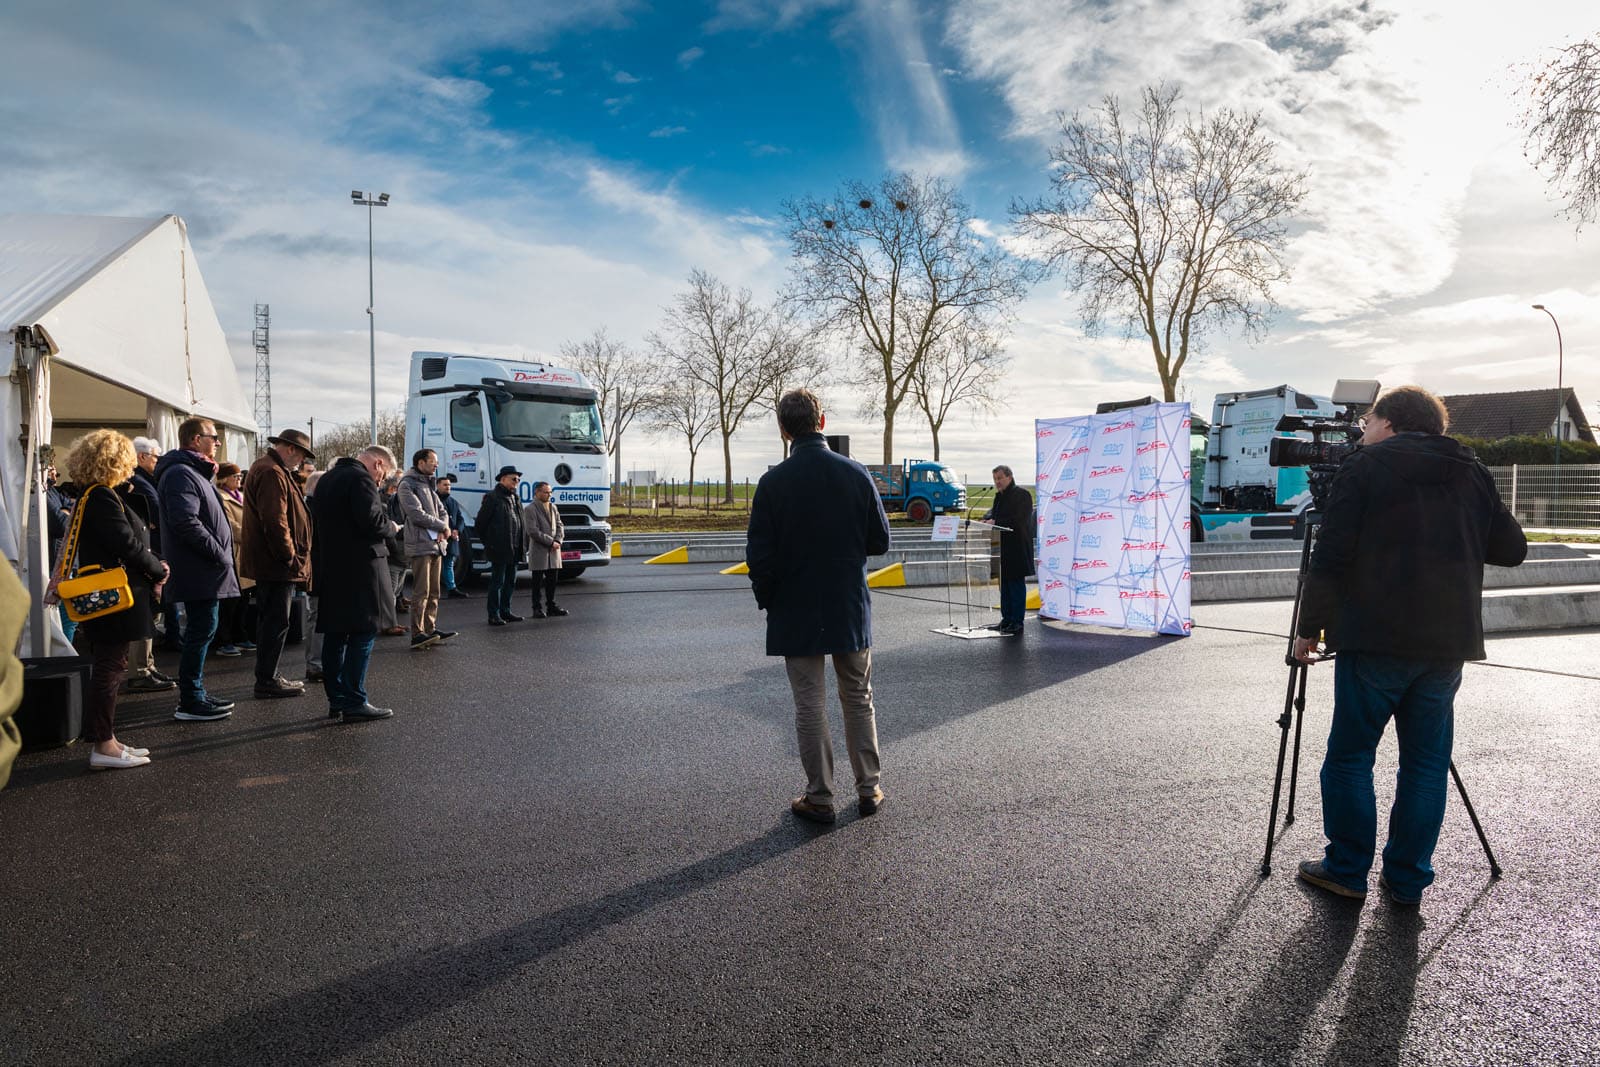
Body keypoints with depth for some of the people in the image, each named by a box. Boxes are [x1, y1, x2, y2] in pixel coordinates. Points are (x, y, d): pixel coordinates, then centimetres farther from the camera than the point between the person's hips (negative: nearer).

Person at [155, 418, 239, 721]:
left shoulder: (193, 472, 20)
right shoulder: (181, 474, -15)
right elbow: (186, 523, -24)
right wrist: (219, 554, -20)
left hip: (203, 570, 11)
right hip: (199, 571, -11)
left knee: (201, 630, 16)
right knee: (202, 630, -7)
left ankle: (195, 693, 25)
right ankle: (191, 702, -1)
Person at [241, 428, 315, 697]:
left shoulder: (272, 470, 20)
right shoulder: (272, 473, -15)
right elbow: (275, 521, -23)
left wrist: (293, 556, 19)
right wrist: (291, 557, -17)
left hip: (270, 563, 11)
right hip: (277, 564, -11)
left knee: (271, 621, 16)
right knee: (276, 622, -5)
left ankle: (269, 676, 25)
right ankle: (267, 681, 0)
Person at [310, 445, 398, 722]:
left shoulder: (326, 479, 19)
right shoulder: (361, 479, -11)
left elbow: (317, 522, 22)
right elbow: (371, 521, -22)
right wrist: (391, 527, -3)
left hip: (329, 569, 9)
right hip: (359, 569, -9)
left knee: (334, 635, 12)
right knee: (362, 634, -5)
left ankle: (336, 700, 17)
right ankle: (354, 703, -6)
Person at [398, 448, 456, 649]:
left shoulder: (429, 485, 21)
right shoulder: (408, 485, -5)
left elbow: (442, 511, 17)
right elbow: (417, 514, -15)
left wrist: (442, 530, -4)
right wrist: (443, 527, -7)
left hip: (436, 545, 9)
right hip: (420, 546, -8)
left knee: (434, 592, 10)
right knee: (421, 592, -11)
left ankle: (430, 629, 16)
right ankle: (417, 634, -10)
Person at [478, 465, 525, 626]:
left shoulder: (514, 497, 16)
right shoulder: (492, 497, -7)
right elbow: (481, 522, -7)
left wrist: (520, 546, 12)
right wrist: (488, 543, -5)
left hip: (513, 550, 8)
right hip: (499, 549, -8)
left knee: (510, 582, 13)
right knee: (497, 582, -4)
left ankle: (505, 612, 23)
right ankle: (494, 615, 2)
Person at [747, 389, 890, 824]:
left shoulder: (773, 482, -12)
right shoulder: (856, 474, -6)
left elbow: (760, 555, -10)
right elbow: (880, 541, 0)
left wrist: (767, 600, 6)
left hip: (796, 613, -2)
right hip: (850, 610, 2)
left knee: (810, 706, 7)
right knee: (859, 700, 16)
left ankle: (820, 797, 14)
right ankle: (868, 788, 24)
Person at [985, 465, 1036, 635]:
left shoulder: (1021, 494, -11)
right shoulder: (999, 495, 16)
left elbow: (1018, 519, -19)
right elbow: (993, 511, 19)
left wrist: (996, 522, -22)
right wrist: (988, 519, -3)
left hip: (1017, 549, -9)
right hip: (1003, 548, 9)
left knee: (1017, 584, -4)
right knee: (1004, 584, 13)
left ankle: (1017, 622, 0)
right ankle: (1007, 619, 21)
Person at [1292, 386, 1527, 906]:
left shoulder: (1364, 467, -3)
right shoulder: (1472, 472, 12)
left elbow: (1331, 558, -10)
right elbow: (1512, 549, 15)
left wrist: (1311, 626, -2)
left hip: (1375, 640, -5)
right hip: (1448, 643, 5)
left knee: (1350, 755, 6)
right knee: (1427, 762, 11)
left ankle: (1347, 869, 12)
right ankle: (1407, 879, 17)